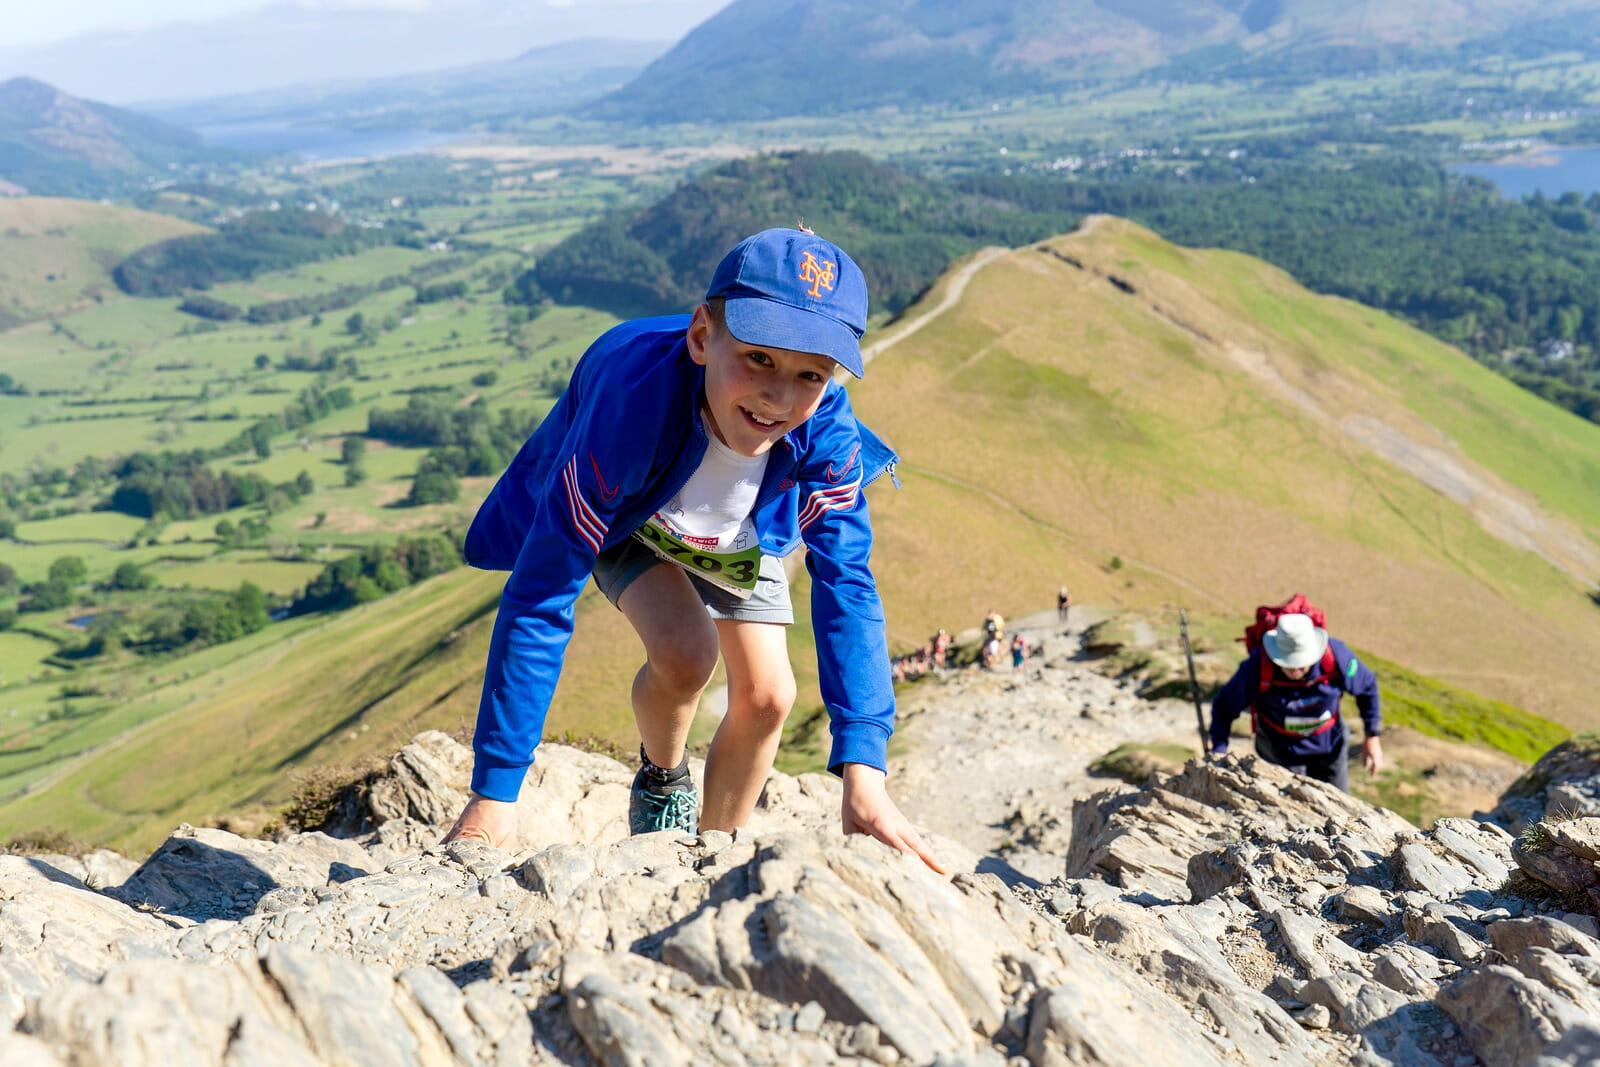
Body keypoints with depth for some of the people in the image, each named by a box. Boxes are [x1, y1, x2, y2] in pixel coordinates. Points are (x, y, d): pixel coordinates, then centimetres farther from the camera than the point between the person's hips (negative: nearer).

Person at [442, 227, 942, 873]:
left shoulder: (826, 434, -35)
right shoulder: (633, 400, -45)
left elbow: (846, 588, -34)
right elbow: (540, 597, -42)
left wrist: (863, 775, -45)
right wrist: (494, 794, -41)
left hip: (738, 530, 3)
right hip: (620, 516, -3)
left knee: (766, 696, -4)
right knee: (684, 651, -27)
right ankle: (662, 779, 7)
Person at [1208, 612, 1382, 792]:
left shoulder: (1336, 656, -25)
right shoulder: (1257, 667, -30)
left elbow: (1367, 686, -5)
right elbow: (1224, 706, -17)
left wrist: (1372, 737, -2)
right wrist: (1219, 751, -26)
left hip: (1329, 744, 2)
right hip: (1281, 749, -2)